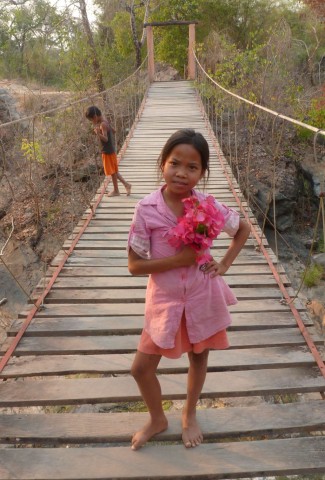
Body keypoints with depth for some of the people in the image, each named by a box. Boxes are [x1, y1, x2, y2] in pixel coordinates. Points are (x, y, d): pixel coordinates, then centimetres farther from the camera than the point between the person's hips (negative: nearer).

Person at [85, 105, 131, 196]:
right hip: (109, 150, 9)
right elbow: (113, 131, 18)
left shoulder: (102, 124, -22)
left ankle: (116, 190, 17)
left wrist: (98, 134, -45)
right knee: (113, 171, 17)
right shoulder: (105, 121, 6)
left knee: (112, 171, 4)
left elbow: (105, 139, -28)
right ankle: (126, 184, 20)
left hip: (108, 151, -9)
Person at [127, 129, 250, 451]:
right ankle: (157, 419, 40)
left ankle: (189, 415, 49)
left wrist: (224, 264, -3)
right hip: (164, 299, 0)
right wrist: (179, 259, -23)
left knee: (198, 358, 19)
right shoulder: (146, 209, -17)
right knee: (141, 368, 8)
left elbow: (244, 229, 7)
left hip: (202, 296, 1)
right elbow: (134, 265, -15)